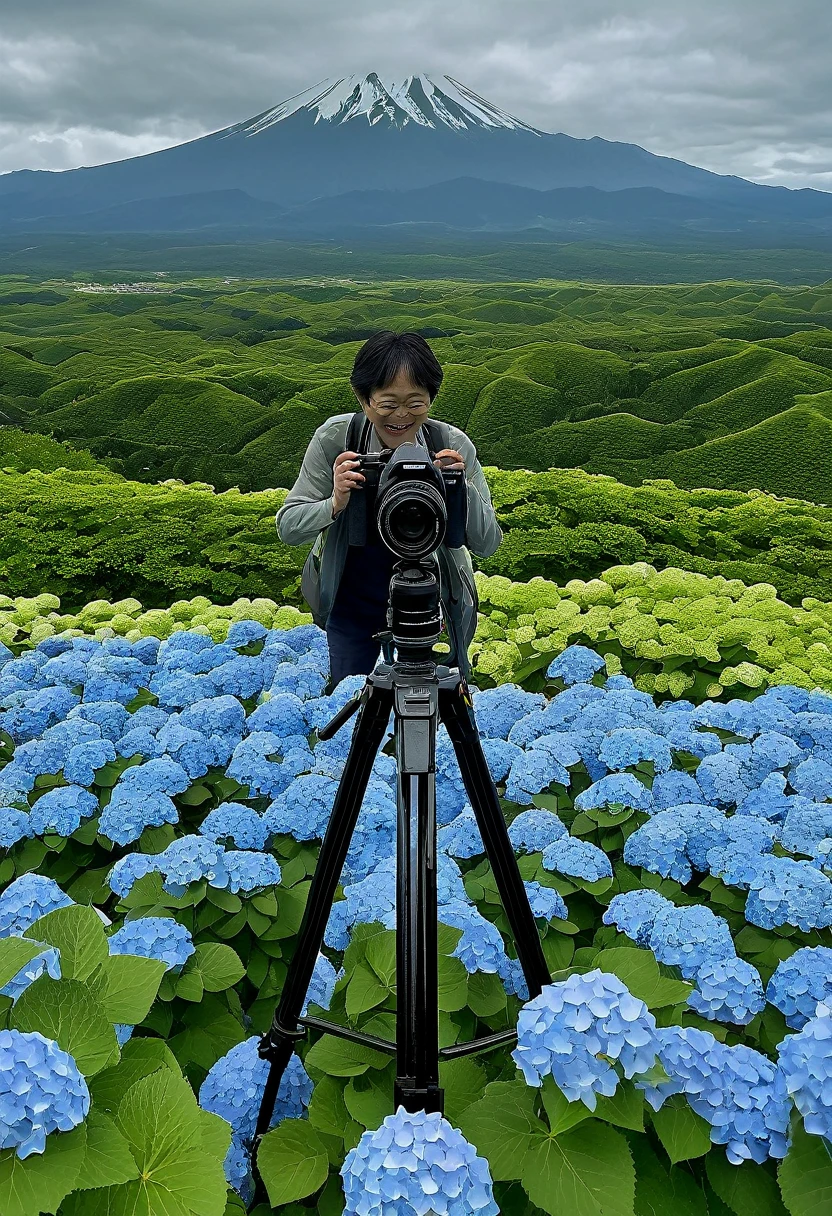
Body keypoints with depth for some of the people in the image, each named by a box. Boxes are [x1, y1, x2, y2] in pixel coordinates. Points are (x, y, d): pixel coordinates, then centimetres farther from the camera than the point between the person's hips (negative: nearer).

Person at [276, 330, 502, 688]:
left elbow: (487, 544, -17)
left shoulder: (453, 446, -21)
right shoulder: (334, 438, -20)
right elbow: (287, 527, -18)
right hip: (352, 602, 1)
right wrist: (335, 505, -37)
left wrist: (463, 488, -35)